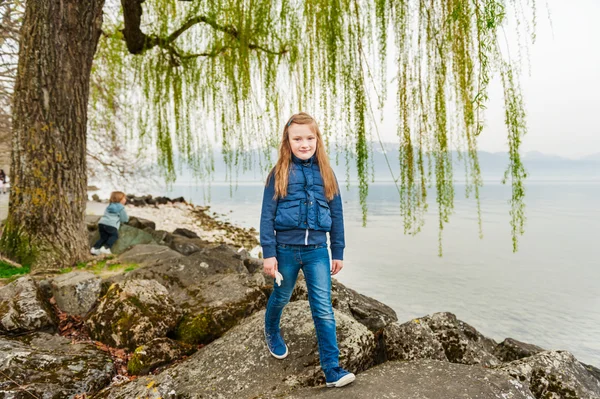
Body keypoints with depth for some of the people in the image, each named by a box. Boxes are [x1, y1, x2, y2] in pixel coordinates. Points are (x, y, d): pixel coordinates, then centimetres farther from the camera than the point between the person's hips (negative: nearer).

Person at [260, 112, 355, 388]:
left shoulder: (326, 173, 1)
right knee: (281, 298, 21)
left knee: (324, 310, 1)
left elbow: (337, 215, 5)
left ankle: (332, 369, 10)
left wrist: (338, 253, 5)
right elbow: (267, 215, -6)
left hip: (317, 251, 1)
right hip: (285, 249, -1)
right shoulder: (279, 174, -6)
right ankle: (272, 334, 51)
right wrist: (268, 253, -10)